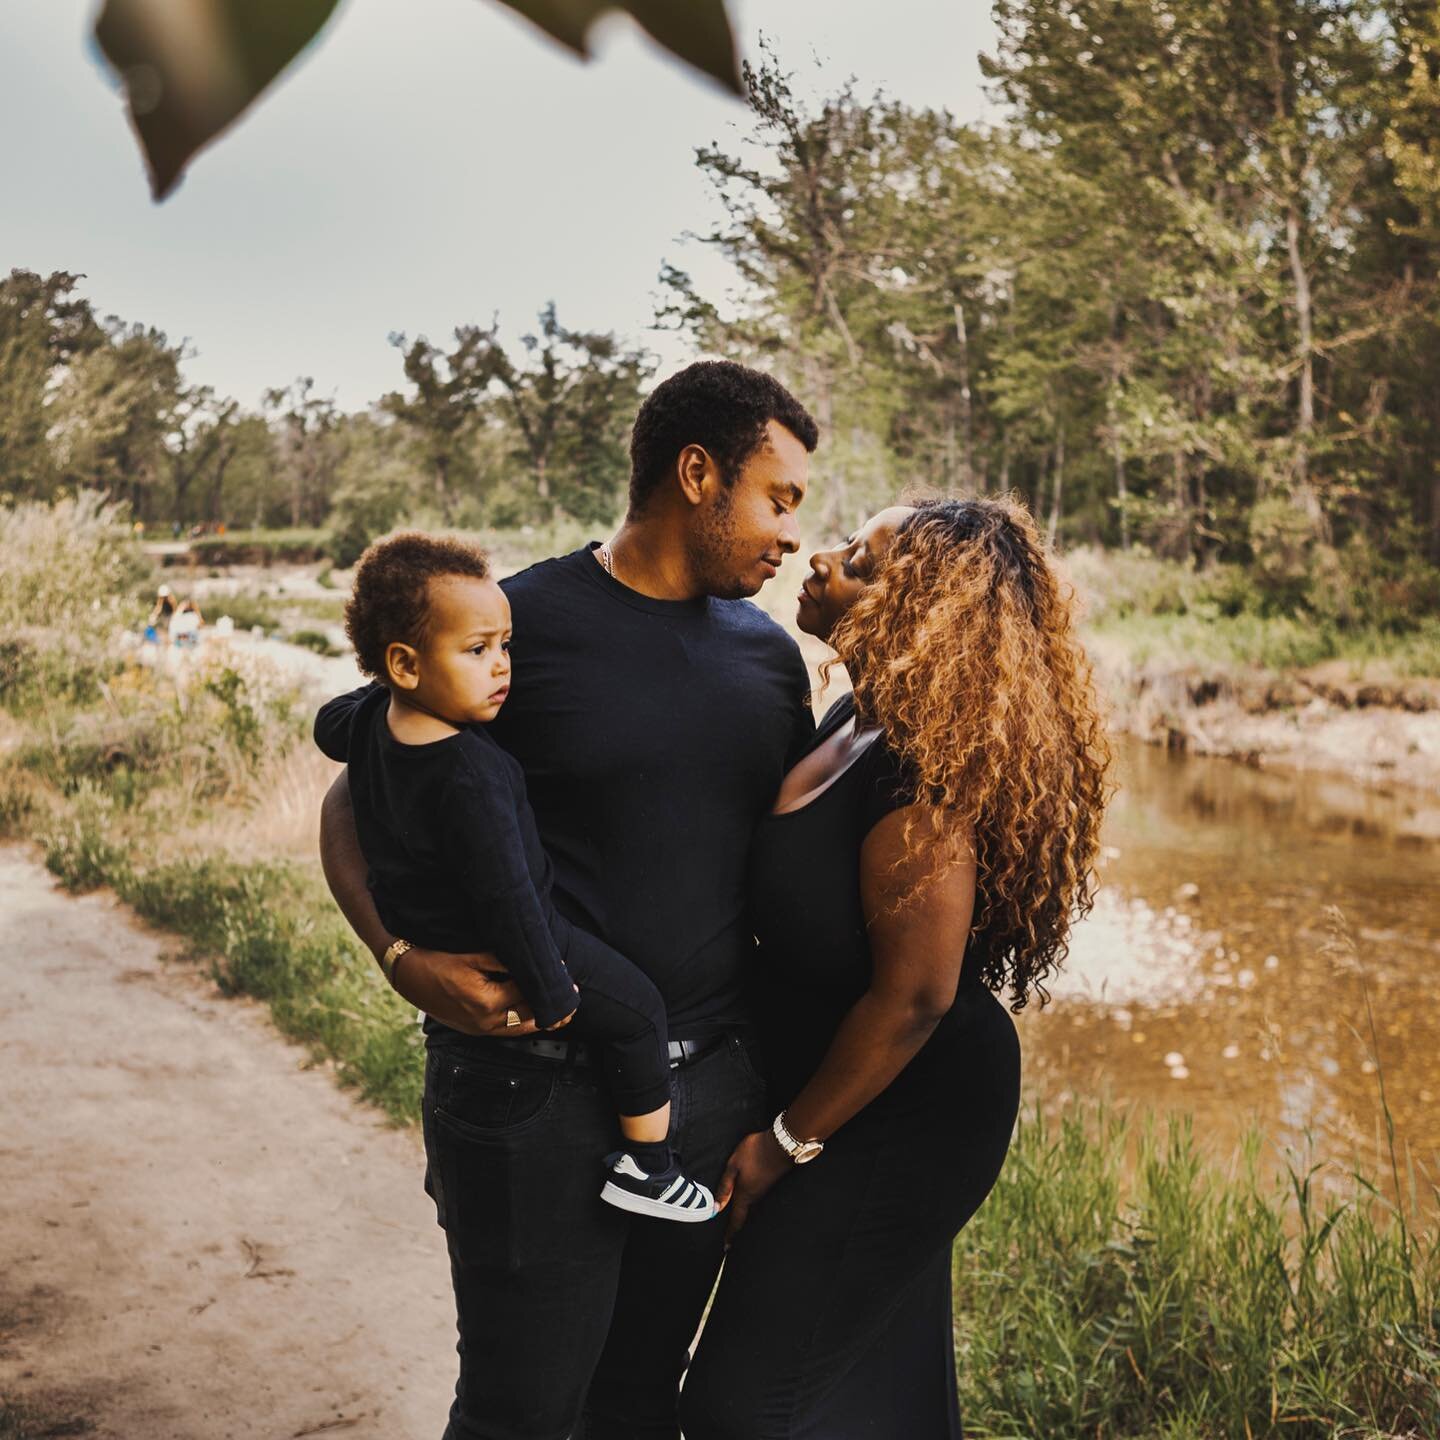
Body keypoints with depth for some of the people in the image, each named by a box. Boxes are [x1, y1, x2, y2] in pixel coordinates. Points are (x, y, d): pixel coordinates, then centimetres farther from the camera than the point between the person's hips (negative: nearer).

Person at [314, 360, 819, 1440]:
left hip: (714, 1086, 5)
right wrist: (406, 959, -21)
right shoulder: (520, 622, -9)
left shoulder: (770, 654, 8)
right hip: (539, 1088, -5)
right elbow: (353, 810, -2)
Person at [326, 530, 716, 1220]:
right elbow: (505, 894, -32)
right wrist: (551, 992, -21)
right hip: (495, 950, -9)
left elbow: (331, 732, 18)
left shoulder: (370, 718, -8)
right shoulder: (472, 775, -35)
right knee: (639, 1011, 5)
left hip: (416, 927, 9)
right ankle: (646, 1168, 15)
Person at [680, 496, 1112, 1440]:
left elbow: (914, 993, -25)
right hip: (898, 1112, 9)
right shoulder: (857, 722, 3)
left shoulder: (918, 776, -26)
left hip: (898, 1118, -9)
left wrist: (789, 1141, -15)